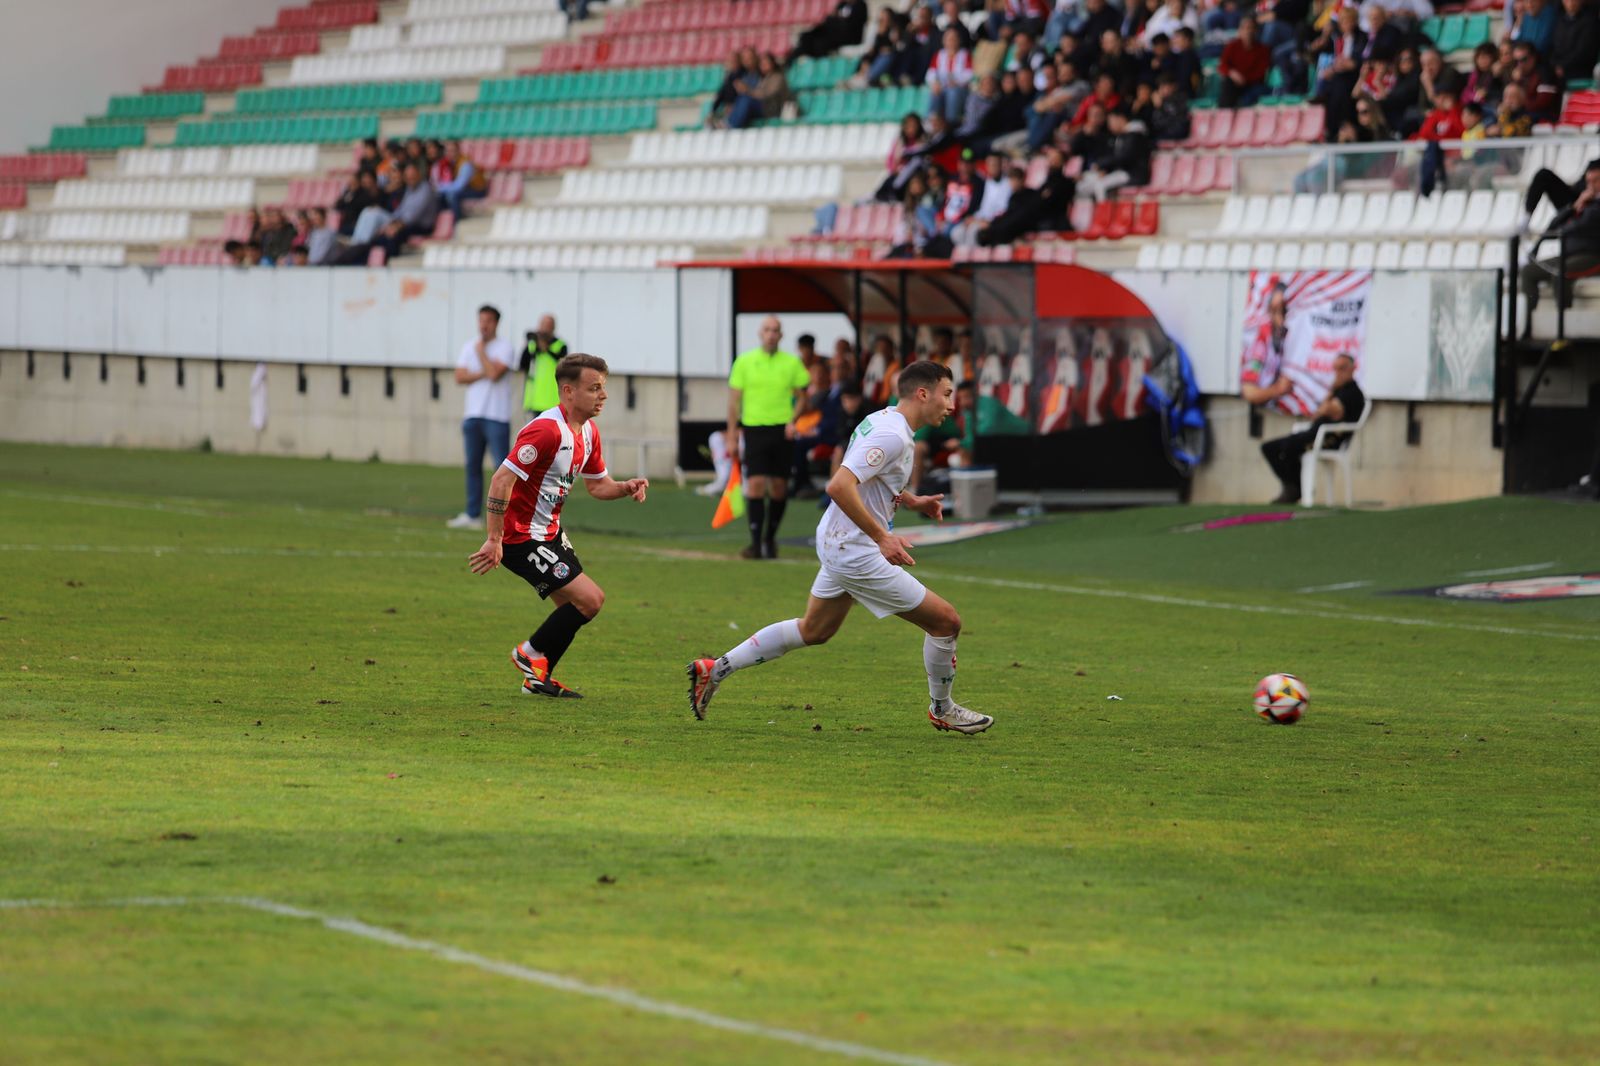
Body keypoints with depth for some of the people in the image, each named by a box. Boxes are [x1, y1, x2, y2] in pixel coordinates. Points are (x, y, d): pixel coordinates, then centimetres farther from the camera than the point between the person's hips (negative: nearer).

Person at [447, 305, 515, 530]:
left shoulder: (504, 346, -3)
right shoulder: (469, 346, 12)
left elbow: (495, 373, -17)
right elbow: (460, 377, 2)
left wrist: (481, 351, -4)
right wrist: (484, 374, -10)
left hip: (497, 416, -6)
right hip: (472, 415, 6)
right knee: (472, 465, 8)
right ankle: (472, 514, 13)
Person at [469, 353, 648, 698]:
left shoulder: (588, 432, 7)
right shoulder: (547, 430, -24)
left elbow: (597, 484, 18)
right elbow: (502, 480, -27)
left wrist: (626, 487, -5)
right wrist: (494, 540, -28)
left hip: (549, 532, 10)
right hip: (522, 536, -10)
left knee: (582, 604, 12)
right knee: (589, 599, -13)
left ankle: (538, 679, 23)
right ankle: (532, 653, 6)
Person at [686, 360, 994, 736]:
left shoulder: (882, 421, 8)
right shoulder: (892, 436, -23)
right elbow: (839, 486, -31)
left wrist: (910, 501, 15)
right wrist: (882, 537, -28)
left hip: (836, 544, 10)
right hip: (857, 554, -10)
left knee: (813, 630, 25)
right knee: (946, 621, -1)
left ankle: (717, 668, 25)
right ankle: (942, 709, 19)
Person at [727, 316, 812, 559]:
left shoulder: (791, 363, 5)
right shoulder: (744, 362, 2)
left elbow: (801, 397, 13)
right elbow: (734, 401, 5)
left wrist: (793, 421, -6)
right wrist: (732, 438, 1)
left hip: (781, 430, 2)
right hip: (754, 429, -2)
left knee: (779, 488, 4)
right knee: (755, 485, -13)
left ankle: (770, 539, 21)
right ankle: (756, 543, -11)